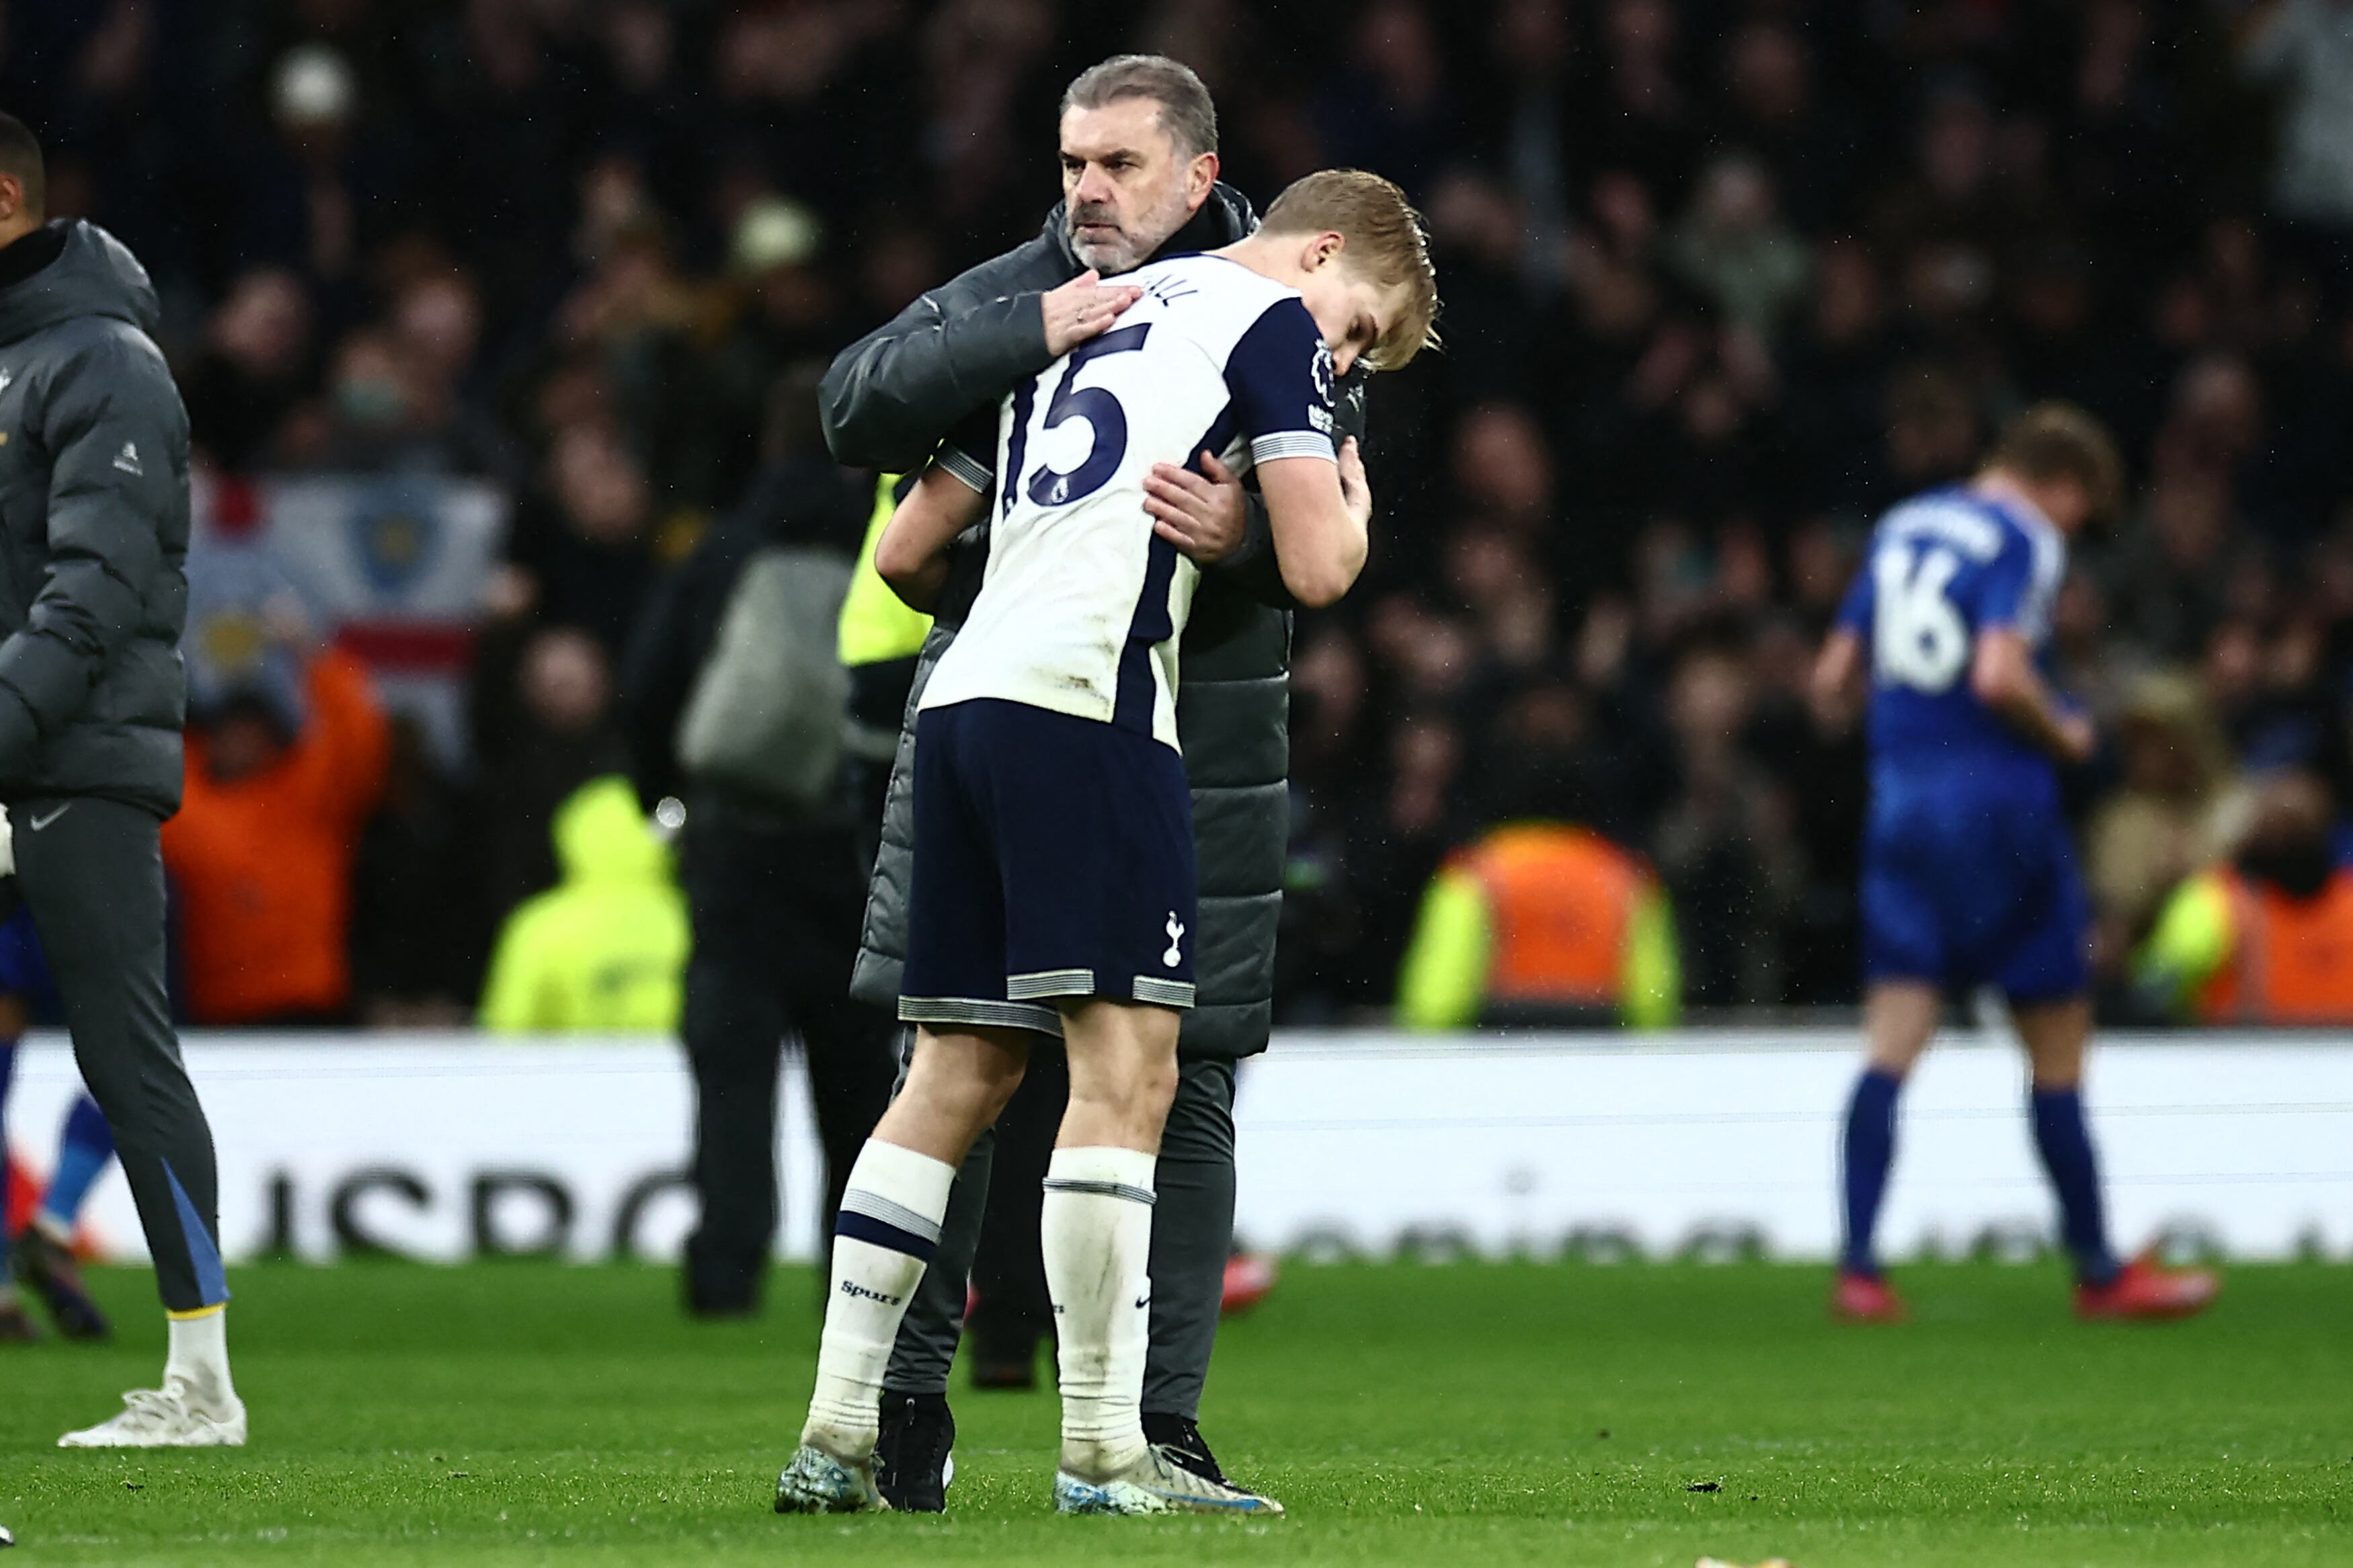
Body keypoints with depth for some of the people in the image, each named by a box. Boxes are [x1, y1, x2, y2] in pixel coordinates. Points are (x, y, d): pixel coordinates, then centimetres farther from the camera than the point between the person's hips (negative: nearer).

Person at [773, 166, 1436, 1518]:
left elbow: (908, 553, 29)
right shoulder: (1272, 320, 5)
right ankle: (1104, 1454, -12)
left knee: (960, 1077, 10)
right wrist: (1354, 507, 18)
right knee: (1126, 1069, -8)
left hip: (966, 699, 8)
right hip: (1090, 707, -8)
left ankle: (835, 1440, 8)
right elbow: (1316, 569, -4)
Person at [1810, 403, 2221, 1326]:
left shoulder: (1900, 530, 14)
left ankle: (1858, 1268, -10)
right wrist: (2065, 736, -5)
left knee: (1892, 1044, 0)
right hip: (1999, 809, -6)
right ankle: (2099, 1274, 12)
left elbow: (1831, 683, 14)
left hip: (1900, 805, 6)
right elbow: (2000, 675, -22)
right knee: (2058, 1049, 5)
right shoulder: (2025, 542, -8)